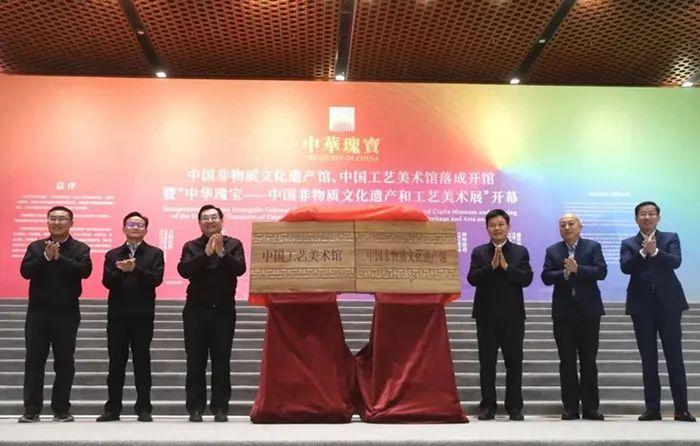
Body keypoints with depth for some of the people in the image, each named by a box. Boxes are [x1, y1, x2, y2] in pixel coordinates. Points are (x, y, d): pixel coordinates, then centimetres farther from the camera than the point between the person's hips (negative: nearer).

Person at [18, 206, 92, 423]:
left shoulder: (80, 248, 1)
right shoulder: (35, 247, 8)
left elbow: (85, 270, -16)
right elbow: (25, 271, -6)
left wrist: (59, 257, -20)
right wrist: (46, 256, -18)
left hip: (67, 312, -1)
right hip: (38, 311, 2)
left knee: (65, 362, 3)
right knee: (34, 361, 2)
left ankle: (61, 409, 12)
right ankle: (31, 409, 8)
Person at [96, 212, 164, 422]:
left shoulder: (155, 253, 6)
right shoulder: (112, 255, 12)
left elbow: (156, 279, -9)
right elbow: (107, 281, -2)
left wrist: (135, 269, -19)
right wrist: (122, 270, -19)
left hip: (143, 315, -2)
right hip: (117, 314, 2)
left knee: (142, 362, 2)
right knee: (116, 363, 5)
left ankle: (144, 409, 8)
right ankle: (112, 408, 12)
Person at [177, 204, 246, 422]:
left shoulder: (234, 244, 5)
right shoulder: (191, 246, 7)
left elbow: (240, 268, -9)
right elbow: (183, 270, -10)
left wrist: (222, 253, -21)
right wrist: (206, 253, -18)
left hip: (224, 310, 0)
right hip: (196, 311, 1)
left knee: (222, 362, 2)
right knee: (195, 362, 2)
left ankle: (220, 408, 9)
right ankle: (195, 407, 9)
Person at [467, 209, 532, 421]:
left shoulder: (520, 252, 6)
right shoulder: (479, 252, 6)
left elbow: (527, 278, -6)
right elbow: (472, 278, -7)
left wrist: (505, 266, -15)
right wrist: (492, 266, -17)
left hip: (512, 316, 0)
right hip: (486, 316, 0)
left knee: (514, 363, 4)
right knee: (487, 363, 5)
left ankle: (515, 407, 14)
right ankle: (488, 406, 13)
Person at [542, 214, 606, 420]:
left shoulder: (593, 247, 4)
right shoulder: (552, 251, 8)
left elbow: (601, 271, -9)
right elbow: (546, 277, -3)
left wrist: (577, 270, -21)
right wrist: (564, 273, -19)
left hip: (588, 310, -1)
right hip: (563, 311, 1)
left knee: (589, 361, 4)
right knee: (567, 362, 4)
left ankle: (590, 407, 11)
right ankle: (570, 407, 10)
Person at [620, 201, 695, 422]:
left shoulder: (671, 238, 7)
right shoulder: (628, 244, 8)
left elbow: (676, 261, -10)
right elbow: (625, 267, -9)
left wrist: (655, 251, -25)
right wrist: (642, 252, -23)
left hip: (668, 303, -1)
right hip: (642, 305, 1)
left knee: (674, 356, 0)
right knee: (648, 359, 4)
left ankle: (681, 409, 5)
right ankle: (652, 408, 10)